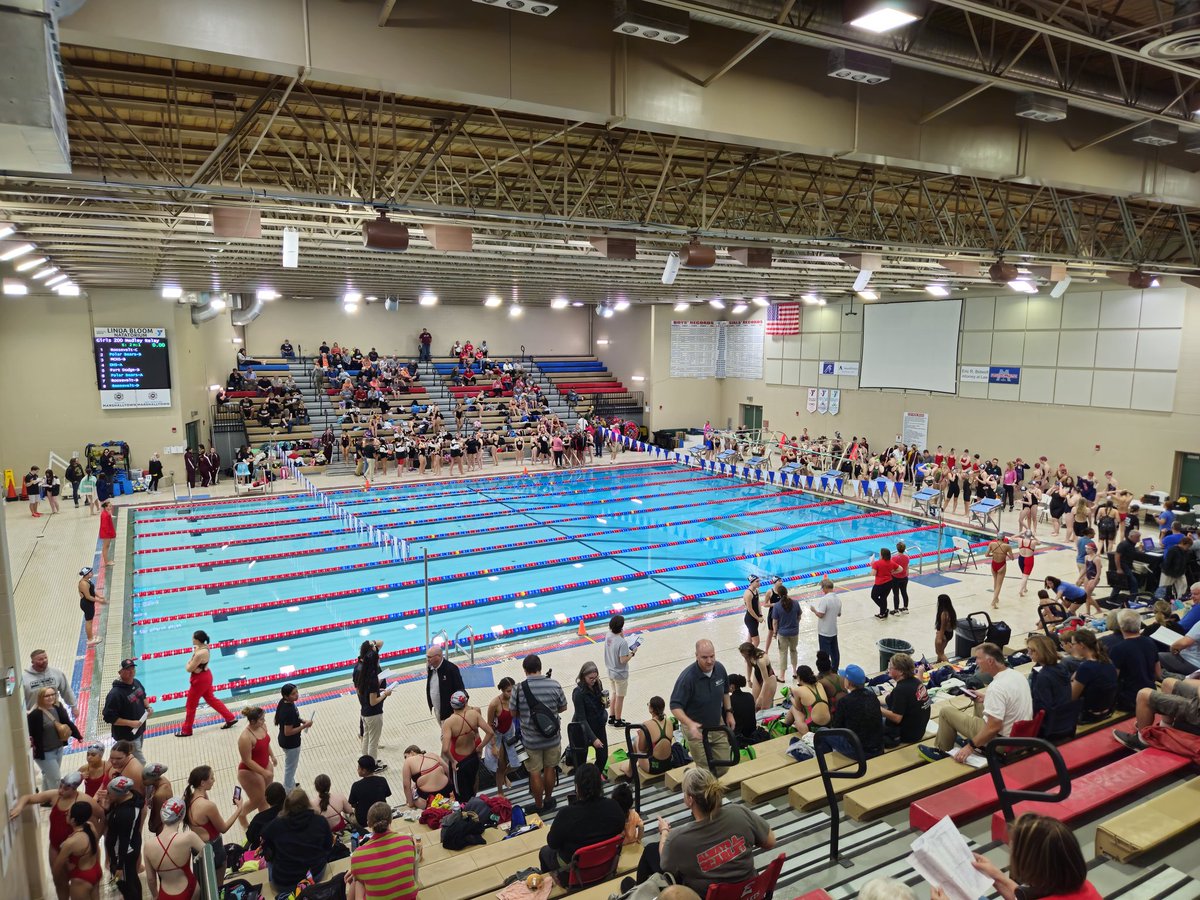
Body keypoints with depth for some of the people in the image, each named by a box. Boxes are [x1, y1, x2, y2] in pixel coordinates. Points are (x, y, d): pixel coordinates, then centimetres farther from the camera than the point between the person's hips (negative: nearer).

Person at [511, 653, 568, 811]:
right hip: (552, 738, 2)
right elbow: (563, 708, -1)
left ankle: (538, 805, 31)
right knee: (550, 769, 22)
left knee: (535, 773, 16)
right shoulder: (554, 685, -14)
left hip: (531, 740, -2)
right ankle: (548, 800, 40)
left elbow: (513, 713, -6)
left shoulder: (519, 688, -18)